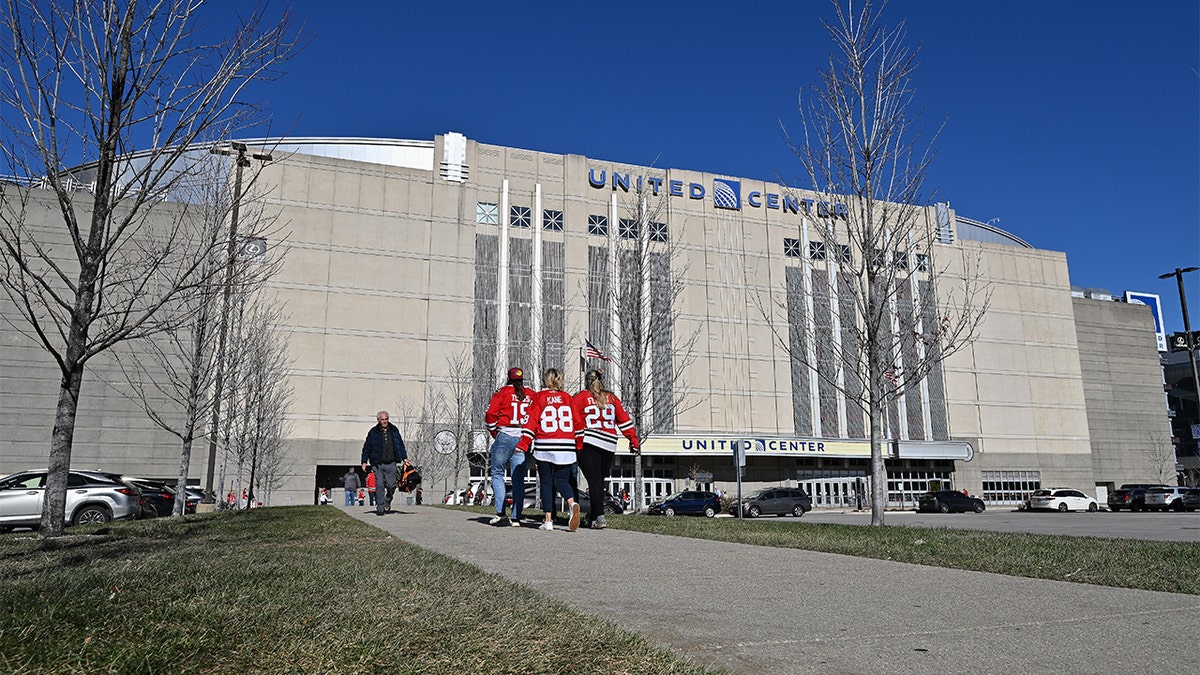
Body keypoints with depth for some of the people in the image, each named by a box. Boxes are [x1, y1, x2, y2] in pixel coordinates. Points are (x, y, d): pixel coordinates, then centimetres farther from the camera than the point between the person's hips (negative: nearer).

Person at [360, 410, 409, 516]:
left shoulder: (394, 431, 10)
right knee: (379, 486, -6)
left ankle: (387, 501, 27)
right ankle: (380, 507, 0)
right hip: (377, 464, -2)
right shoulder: (373, 432, 3)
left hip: (391, 464, 2)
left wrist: (404, 457, 9)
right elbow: (366, 448, 6)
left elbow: (400, 445, 16)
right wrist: (364, 461, 1)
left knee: (391, 485, 0)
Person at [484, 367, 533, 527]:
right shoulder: (531, 396, 10)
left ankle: (500, 513, -1)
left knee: (497, 473, 9)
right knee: (518, 479, 6)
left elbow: (490, 414, -4)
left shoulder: (503, 392, 2)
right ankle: (516, 517, 4)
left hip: (505, 437, -3)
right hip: (524, 440, 3)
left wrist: (495, 434, 8)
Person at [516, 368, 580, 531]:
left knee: (546, 482, 8)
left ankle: (548, 520, 4)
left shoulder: (539, 397, 3)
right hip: (566, 447, 2)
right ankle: (572, 504, -20)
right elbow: (576, 421, 11)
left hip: (544, 446, -2)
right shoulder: (567, 397, 10)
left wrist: (523, 443, -6)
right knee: (561, 480, 10)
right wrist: (579, 444, 20)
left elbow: (532, 420, -5)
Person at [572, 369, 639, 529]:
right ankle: (593, 515, 19)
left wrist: (578, 445, -4)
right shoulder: (612, 398, 13)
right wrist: (633, 441, 10)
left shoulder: (579, 398, 4)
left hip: (589, 444, -3)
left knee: (594, 481, -4)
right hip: (609, 445, 3)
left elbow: (576, 424, -4)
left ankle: (599, 517, -15)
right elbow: (624, 420, 9)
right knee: (600, 479, 14)